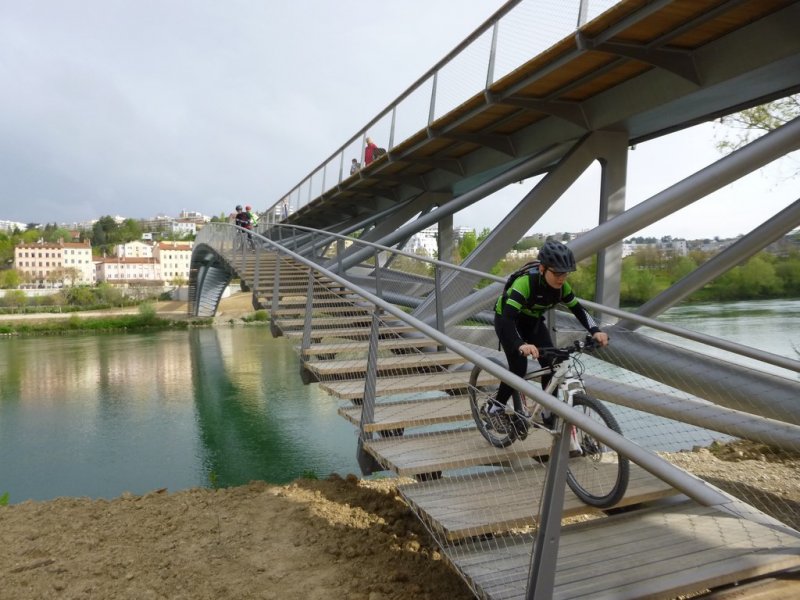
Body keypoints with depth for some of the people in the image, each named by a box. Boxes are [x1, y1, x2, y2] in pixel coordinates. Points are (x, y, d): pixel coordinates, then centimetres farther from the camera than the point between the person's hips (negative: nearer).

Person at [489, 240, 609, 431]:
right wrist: (521, 345, -62)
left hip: (532, 321, 6)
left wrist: (595, 331, -29)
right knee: (519, 368, -18)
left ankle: (549, 414, 9)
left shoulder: (561, 286, -19)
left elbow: (578, 309, -10)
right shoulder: (525, 283, -38)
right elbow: (508, 318, -45)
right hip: (508, 320, -6)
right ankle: (496, 407, 3)